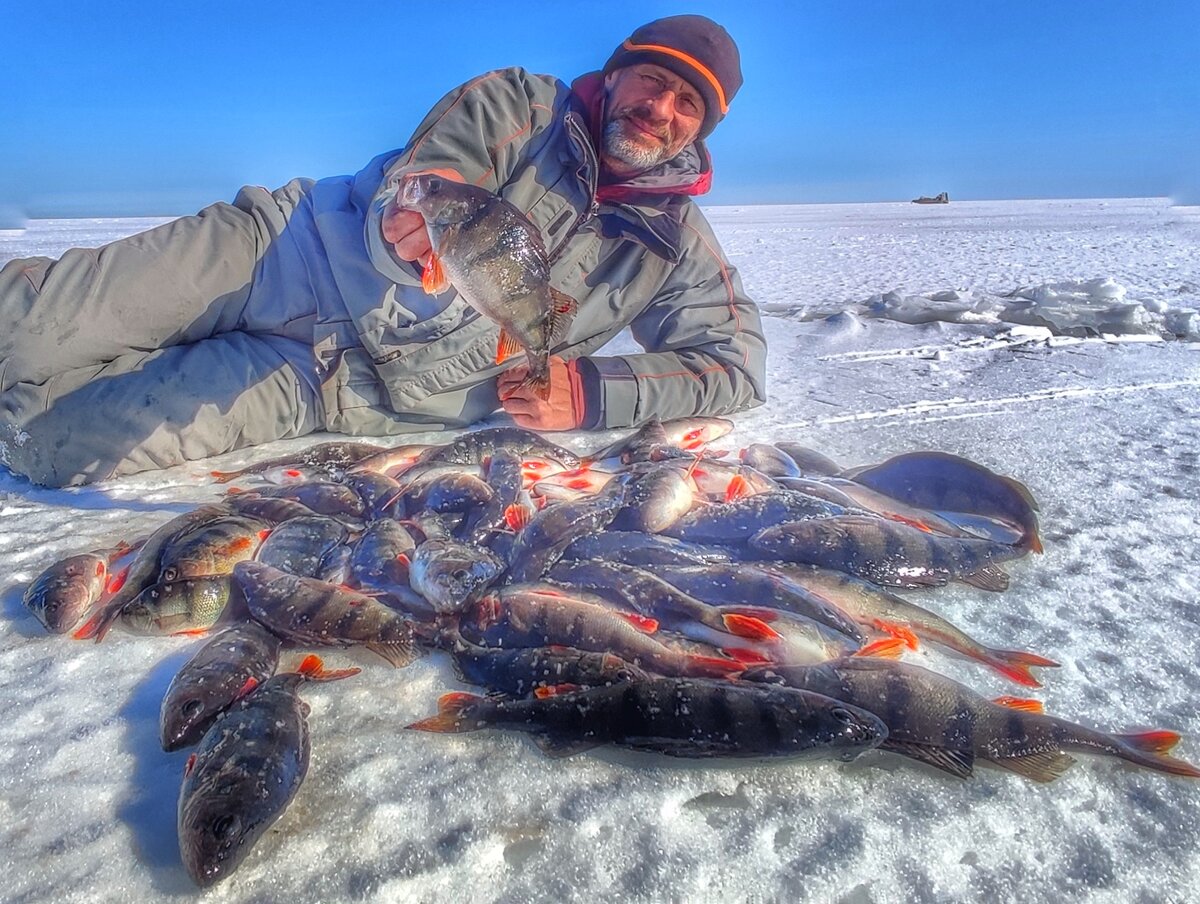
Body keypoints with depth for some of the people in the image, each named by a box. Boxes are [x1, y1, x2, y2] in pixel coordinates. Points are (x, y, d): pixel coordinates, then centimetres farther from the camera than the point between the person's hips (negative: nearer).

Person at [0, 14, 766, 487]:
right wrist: (408, 228, -37)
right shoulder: (521, 103, -2)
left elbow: (740, 361, -3)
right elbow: (396, 206, -10)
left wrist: (593, 391, -16)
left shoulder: (673, 244, 2)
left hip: (330, 388, 0)